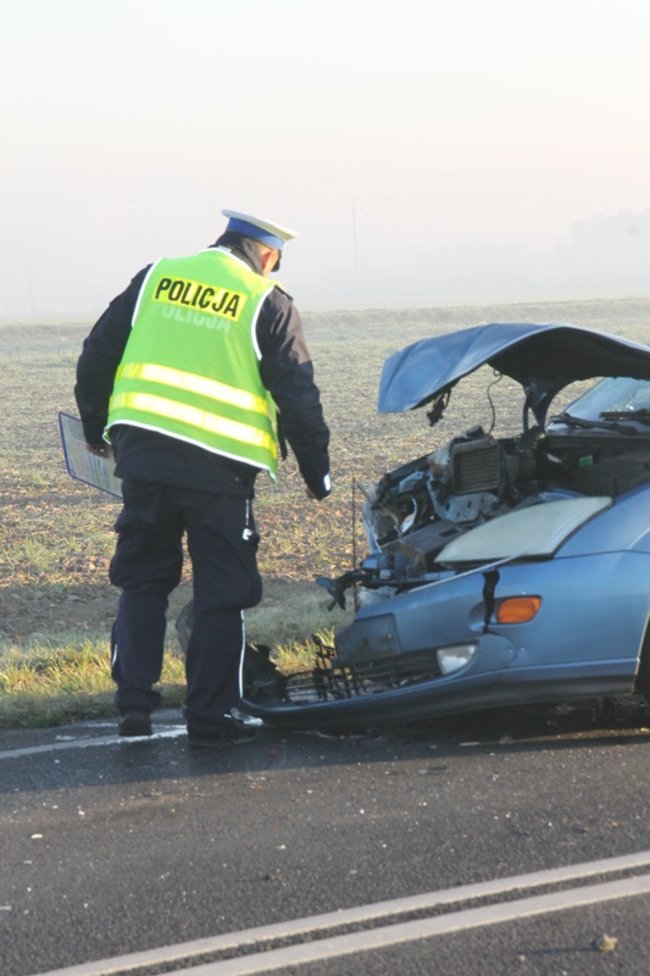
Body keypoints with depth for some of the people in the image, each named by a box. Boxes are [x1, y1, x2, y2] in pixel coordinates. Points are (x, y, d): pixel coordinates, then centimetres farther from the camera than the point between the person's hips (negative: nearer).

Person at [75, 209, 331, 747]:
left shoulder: (155, 278, 10)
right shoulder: (268, 304, 0)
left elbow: (98, 353, 13)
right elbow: (298, 397, -1)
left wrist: (95, 425, 27)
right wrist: (318, 473, 10)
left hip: (141, 454, 3)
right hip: (219, 467, -3)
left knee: (142, 582, 18)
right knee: (221, 594, 8)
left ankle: (133, 702, 13)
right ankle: (210, 715, 10)